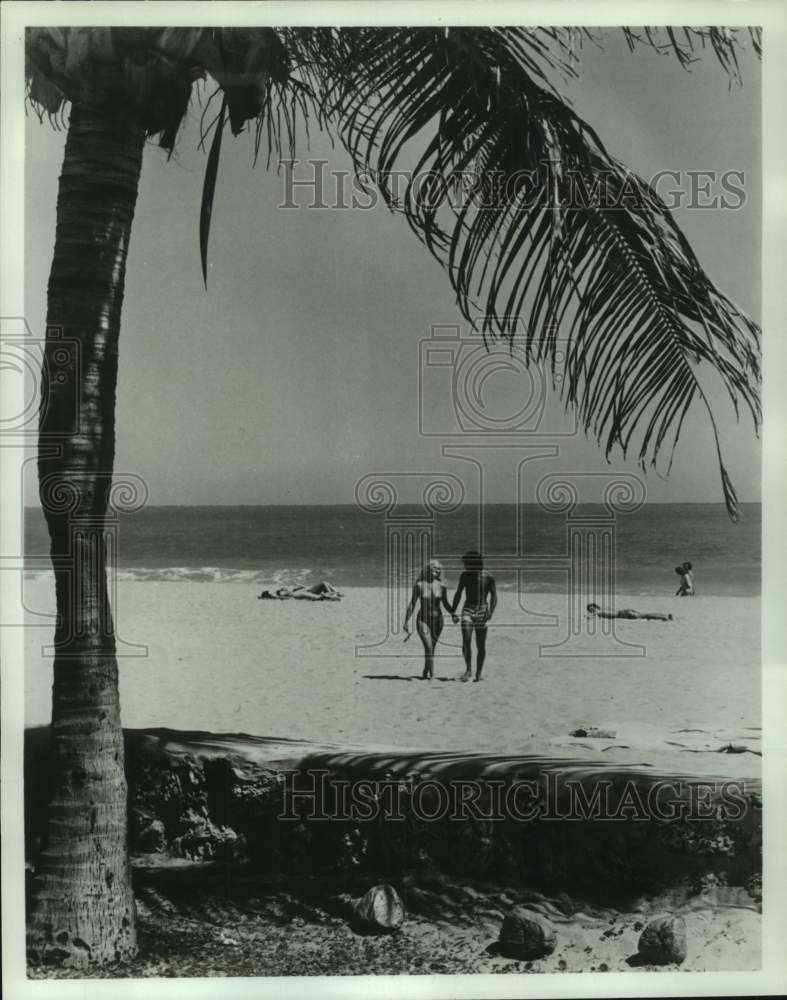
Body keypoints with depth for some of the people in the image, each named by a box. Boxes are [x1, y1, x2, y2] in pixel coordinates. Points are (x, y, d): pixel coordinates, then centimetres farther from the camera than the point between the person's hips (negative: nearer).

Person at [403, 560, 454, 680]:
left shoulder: (441, 586, -1)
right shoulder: (419, 585, -7)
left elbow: (445, 604, 10)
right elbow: (412, 604, -1)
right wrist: (406, 621, -2)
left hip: (437, 620, 3)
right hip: (423, 620, -3)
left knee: (431, 648, 9)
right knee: (428, 647, -16)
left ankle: (425, 673, 26)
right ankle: (432, 674, -12)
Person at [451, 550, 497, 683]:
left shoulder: (488, 577, -3)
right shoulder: (465, 576, 6)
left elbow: (494, 596, -1)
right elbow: (458, 594, 15)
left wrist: (490, 613, -13)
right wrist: (453, 611, 10)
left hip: (482, 612, -2)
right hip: (468, 610, 2)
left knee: (481, 645, 0)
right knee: (466, 640, -16)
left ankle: (478, 673, 9)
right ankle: (468, 669, -3)